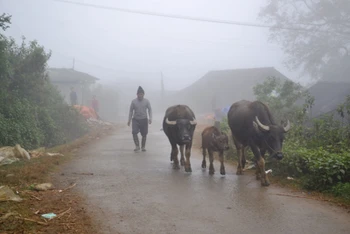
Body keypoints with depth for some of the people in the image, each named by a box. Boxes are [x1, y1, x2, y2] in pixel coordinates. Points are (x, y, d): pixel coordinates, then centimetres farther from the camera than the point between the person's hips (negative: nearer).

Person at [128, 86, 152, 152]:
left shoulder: (146, 101, -1)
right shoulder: (133, 101, -1)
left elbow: (150, 110, 1)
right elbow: (131, 111, 6)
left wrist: (150, 118, -12)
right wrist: (129, 120, 4)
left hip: (144, 120, 0)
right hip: (135, 120, 0)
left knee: (144, 134, 4)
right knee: (134, 132, -17)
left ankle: (143, 147, 21)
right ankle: (137, 146, -6)